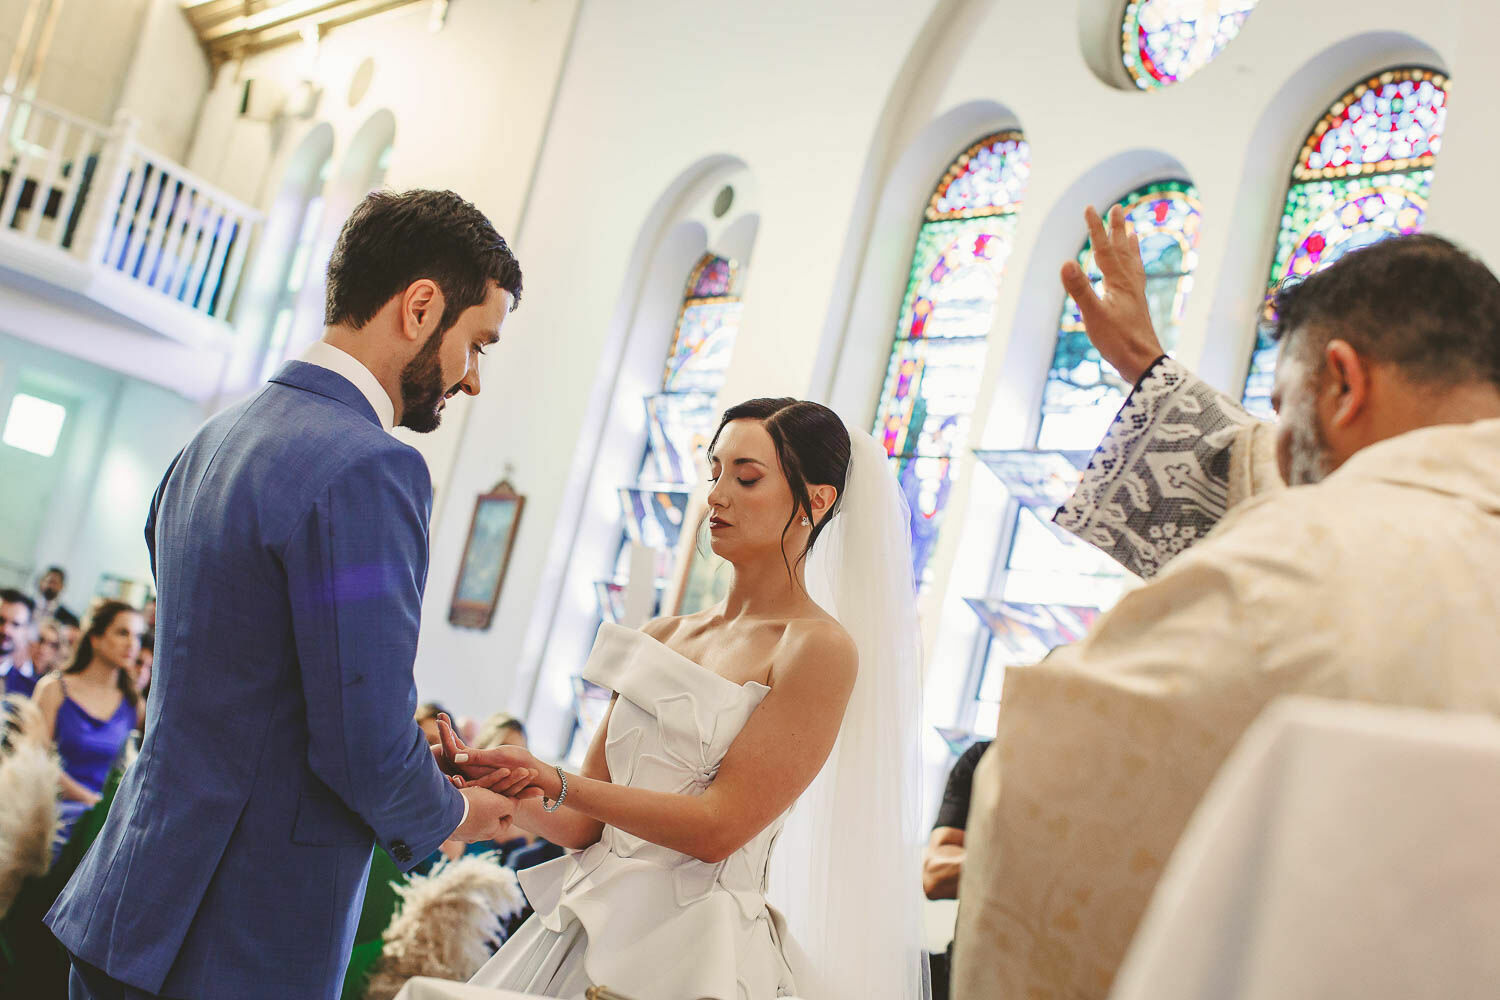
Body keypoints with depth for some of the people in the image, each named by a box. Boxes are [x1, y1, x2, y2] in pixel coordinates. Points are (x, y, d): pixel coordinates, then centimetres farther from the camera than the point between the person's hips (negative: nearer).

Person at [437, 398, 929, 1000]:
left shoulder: (821, 650, -11)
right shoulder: (662, 637, 8)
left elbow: (719, 826, -17)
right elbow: (581, 826, 8)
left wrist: (556, 783, -21)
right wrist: (500, 780, -10)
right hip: (592, 929, 6)